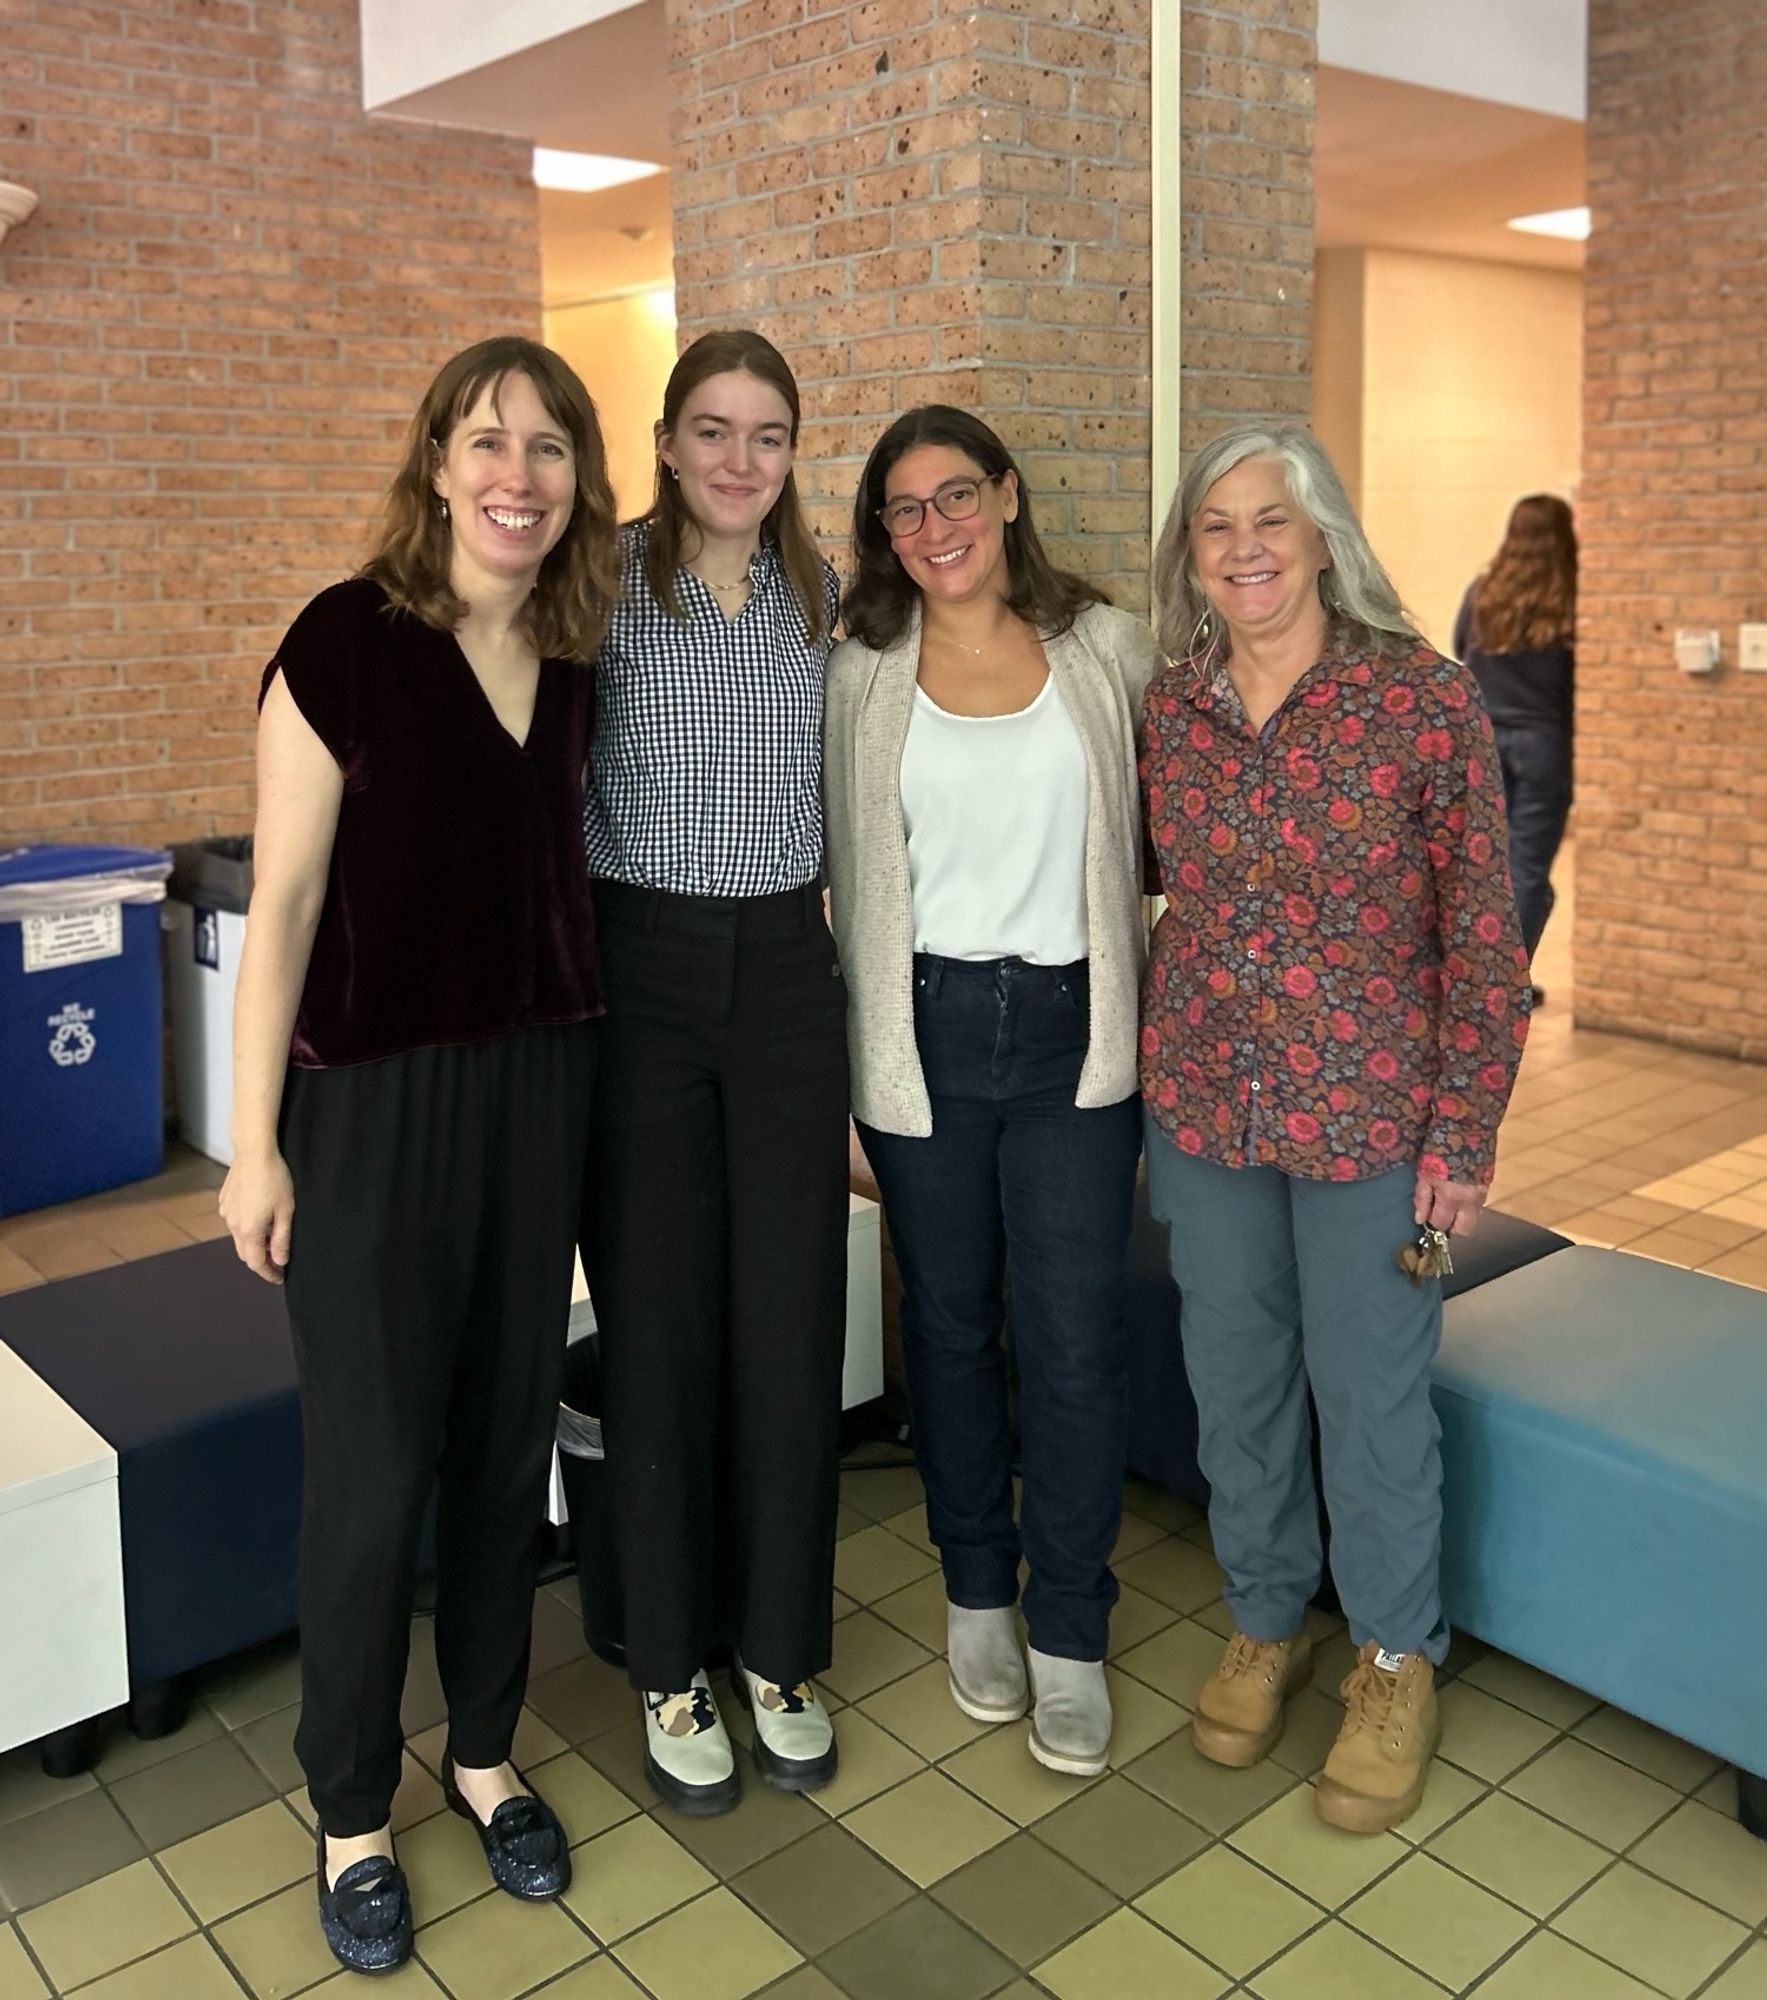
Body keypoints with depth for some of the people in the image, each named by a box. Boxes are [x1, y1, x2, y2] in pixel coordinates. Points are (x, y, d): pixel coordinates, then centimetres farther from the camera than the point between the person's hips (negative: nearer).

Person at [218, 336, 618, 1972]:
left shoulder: (573, 656, 5)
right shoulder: (349, 638, -11)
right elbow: (284, 896, -10)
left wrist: (586, 1070, 11)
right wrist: (254, 1142, -10)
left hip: (540, 1082, 5)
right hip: (375, 1095, -5)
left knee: (509, 1437, 14)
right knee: (375, 1466, 3)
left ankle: (485, 1754, 35)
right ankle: (353, 1812, 26)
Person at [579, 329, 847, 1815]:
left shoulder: (821, 593, 8)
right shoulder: (606, 584, -4)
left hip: (787, 973, 3)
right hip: (646, 976, -3)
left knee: (793, 1325, 7)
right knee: (658, 1328, 4)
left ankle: (781, 1653, 26)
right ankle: (673, 1669, 24)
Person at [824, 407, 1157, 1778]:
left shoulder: (1107, 648, 3)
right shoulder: (860, 673, 2)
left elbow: (1152, 833, 9)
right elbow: (846, 864, 4)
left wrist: (1141, 1012, 5)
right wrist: (865, 1043, 2)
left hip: (1070, 1026, 0)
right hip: (925, 1032, 1)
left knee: (1074, 1340, 0)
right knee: (949, 1323, 13)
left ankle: (1071, 1631, 20)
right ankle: (977, 1591, 33)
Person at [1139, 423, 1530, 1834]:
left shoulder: (1421, 696, -10)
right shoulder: (1167, 711, 1)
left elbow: (1484, 930, -9)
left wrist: (1464, 1132, -11)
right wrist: (1160, 1077, 9)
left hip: (1369, 1114, -3)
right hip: (1203, 1113, 4)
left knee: (1371, 1393, 8)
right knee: (1235, 1382, 15)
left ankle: (1396, 1660, 33)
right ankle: (1266, 1623, 39)